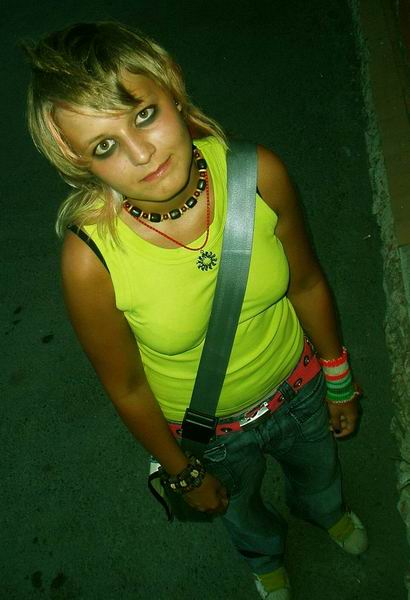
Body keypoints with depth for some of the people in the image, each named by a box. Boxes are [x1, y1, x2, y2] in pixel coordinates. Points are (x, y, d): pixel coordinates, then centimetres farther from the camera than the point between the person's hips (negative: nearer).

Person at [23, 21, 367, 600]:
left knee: (319, 474, 37)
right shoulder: (91, 259, -36)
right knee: (242, 513, 34)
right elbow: (126, 388, -19)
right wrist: (183, 474, -4)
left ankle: (325, 510, 78)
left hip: (298, 385, 2)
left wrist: (340, 380, 3)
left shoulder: (258, 173, -30)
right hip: (209, 432, -1)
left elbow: (307, 283, -11)